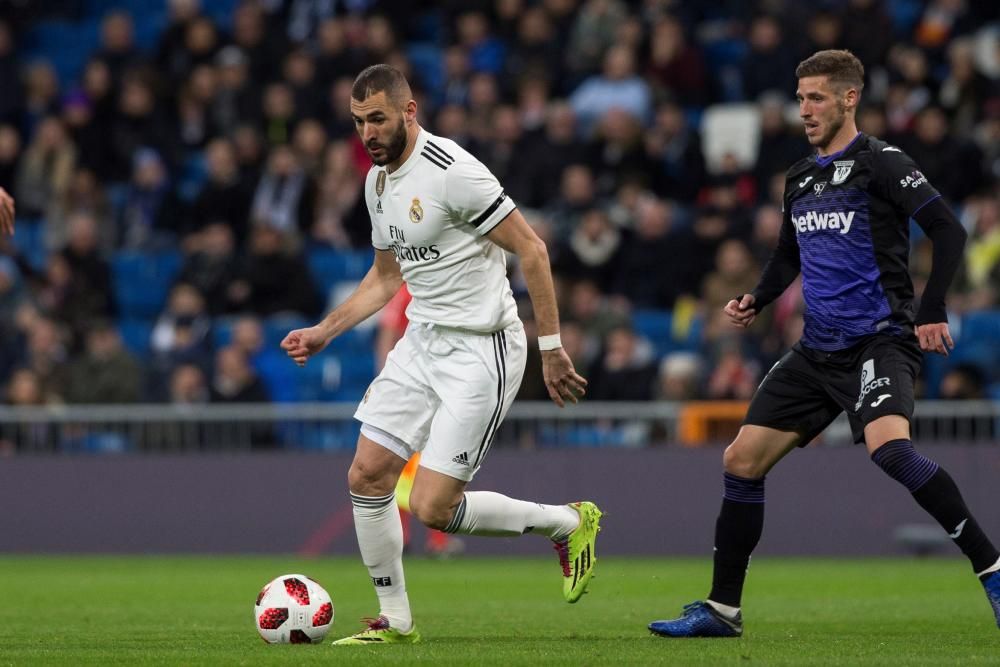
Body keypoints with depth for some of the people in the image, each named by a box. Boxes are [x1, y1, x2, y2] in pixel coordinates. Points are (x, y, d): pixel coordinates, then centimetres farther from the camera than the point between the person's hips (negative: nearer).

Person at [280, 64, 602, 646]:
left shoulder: (452, 171, -19)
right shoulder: (378, 181, 9)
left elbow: (531, 250, -16)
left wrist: (552, 348, -16)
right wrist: (324, 332, 13)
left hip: (481, 351, -8)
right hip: (422, 341, 9)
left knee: (433, 509, -12)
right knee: (367, 476, 1)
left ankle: (569, 523, 9)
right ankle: (395, 620, 15)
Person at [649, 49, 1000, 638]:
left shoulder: (880, 163, -7)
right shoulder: (800, 177, 16)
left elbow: (949, 231, -13)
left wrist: (931, 314, -21)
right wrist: (757, 300, 11)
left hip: (878, 340, -8)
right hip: (817, 349, 8)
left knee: (888, 445, -33)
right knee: (742, 462, 4)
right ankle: (723, 608, 16)